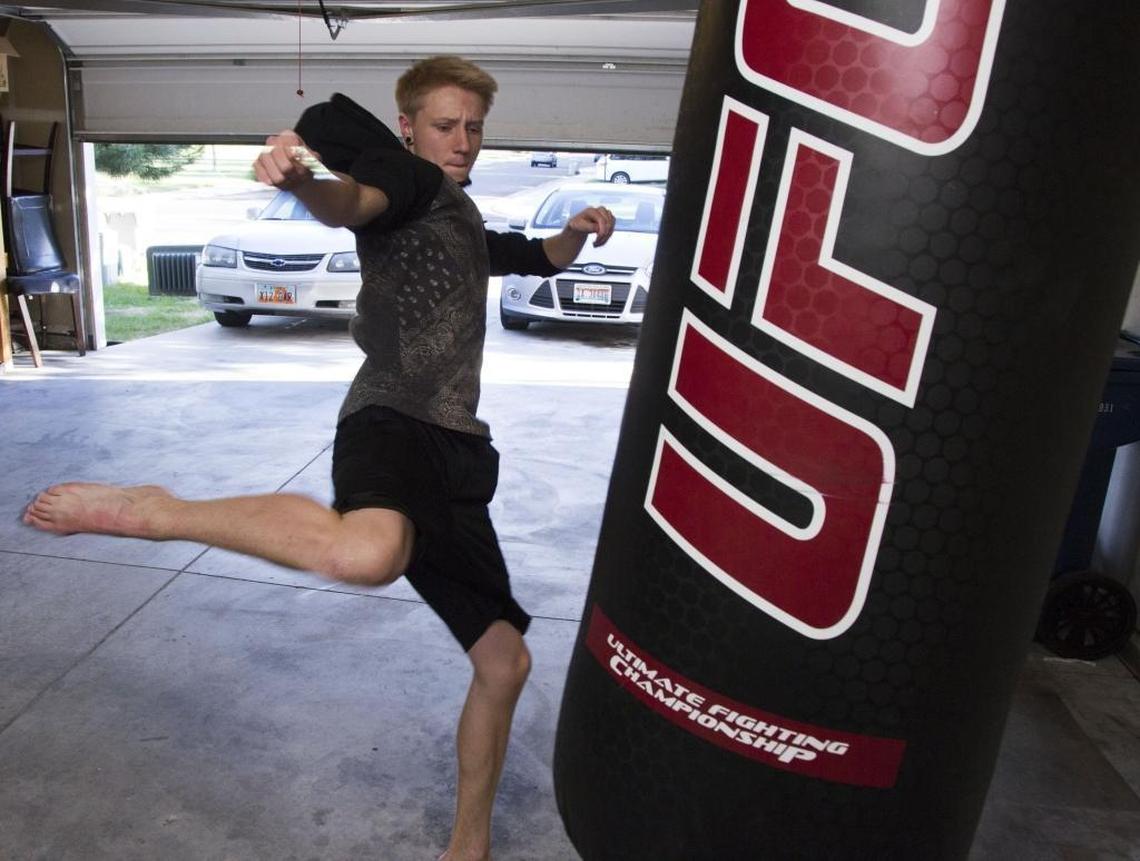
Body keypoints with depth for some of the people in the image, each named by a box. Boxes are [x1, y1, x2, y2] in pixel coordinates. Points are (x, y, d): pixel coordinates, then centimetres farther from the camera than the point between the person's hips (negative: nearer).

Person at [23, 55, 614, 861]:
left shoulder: (465, 223, 29)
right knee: (368, 551, -45)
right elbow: (350, 202, -18)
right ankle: (149, 509, -19)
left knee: (505, 661, 12)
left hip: (457, 457, 9)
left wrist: (577, 231, 21)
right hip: (393, 421, -8)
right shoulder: (411, 181, 4)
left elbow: (543, 260, 44)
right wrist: (301, 177, -42)